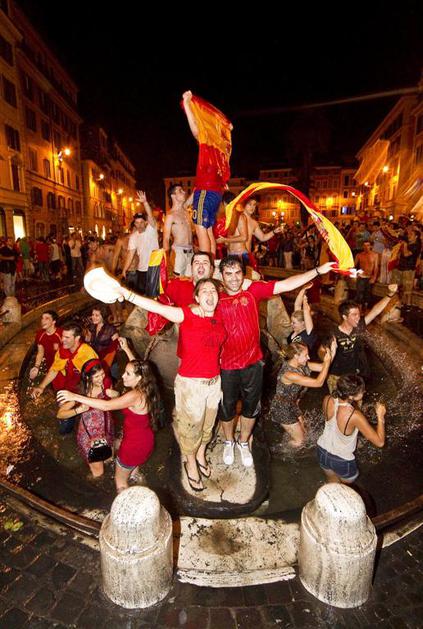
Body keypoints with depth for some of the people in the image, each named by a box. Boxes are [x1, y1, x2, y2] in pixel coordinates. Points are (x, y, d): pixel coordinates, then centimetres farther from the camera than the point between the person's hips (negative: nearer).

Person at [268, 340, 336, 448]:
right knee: (299, 441, 6)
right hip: (282, 409, -8)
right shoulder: (288, 373, -36)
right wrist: (327, 361, -31)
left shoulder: (300, 364, -9)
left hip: (292, 404, 8)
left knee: (302, 433, 22)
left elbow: (322, 367, -6)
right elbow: (318, 383, -35)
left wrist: (332, 352, -21)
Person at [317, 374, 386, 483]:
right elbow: (380, 442, -27)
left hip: (322, 452, 4)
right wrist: (380, 416, -17)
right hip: (342, 461, -4)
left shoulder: (327, 400, -21)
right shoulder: (355, 416, -36)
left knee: (332, 483, 35)